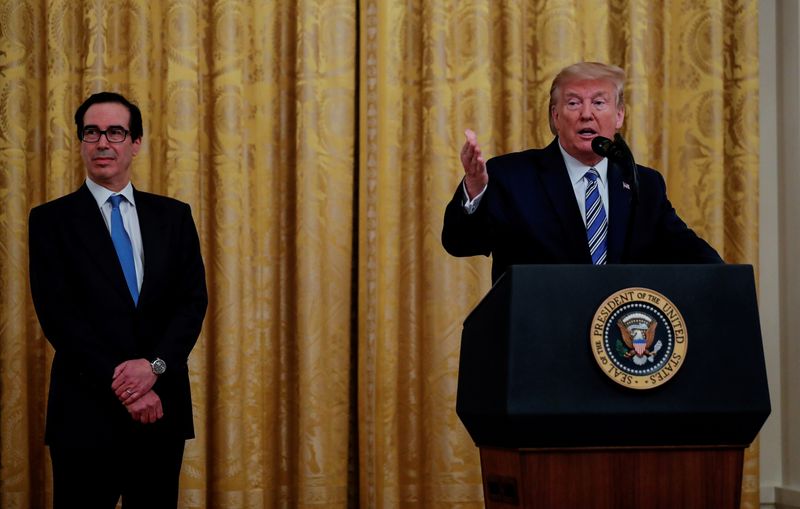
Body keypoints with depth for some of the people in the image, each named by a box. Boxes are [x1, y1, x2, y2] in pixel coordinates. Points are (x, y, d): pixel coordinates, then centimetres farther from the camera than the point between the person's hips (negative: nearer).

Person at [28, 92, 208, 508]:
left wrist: (154, 364, -13)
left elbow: (194, 300, 4)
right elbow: (58, 314, -7)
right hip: (87, 411, -3)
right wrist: (120, 386, -14)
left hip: (162, 406, 3)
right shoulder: (51, 220, 1)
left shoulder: (173, 216, 10)